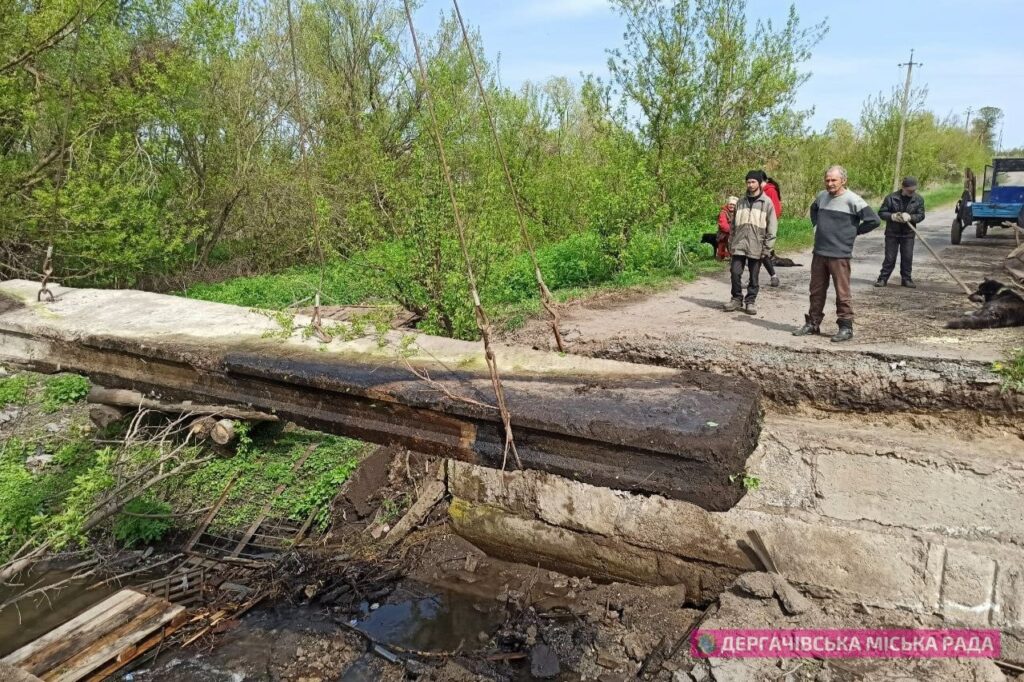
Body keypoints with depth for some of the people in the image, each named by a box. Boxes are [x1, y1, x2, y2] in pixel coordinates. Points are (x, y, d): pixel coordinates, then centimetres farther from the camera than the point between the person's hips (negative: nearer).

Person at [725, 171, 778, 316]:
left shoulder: (767, 203, -1)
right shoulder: (741, 202, 9)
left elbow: (772, 227, -3)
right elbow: (733, 224, 13)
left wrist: (767, 247, -8)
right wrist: (731, 243, 8)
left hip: (756, 246, -2)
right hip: (739, 245, 3)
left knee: (754, 276, 5)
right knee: (735, 272, -2)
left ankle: (751, 301, 17)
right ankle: (737, 299, 14)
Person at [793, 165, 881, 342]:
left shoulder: (852, 200, -10)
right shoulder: (821, 196, 9)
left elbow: (874, 220, -11)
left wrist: (854, 232, -3)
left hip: (839, 255, -6)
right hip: (819, 253, 6)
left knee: (842, 292, -1)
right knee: (816, 291, 13)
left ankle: (846, 327, 6)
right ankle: (813, 323, 23)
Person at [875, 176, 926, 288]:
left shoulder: (918, 199, -1)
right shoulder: (891, 198, -9)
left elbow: (921, 215, -1)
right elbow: (881, 213, -5)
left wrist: (910, 217, -22)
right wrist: (892, 216, -24)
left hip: (908, 233, 2)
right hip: (892, 233, -2)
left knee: (907, 257, 4)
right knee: (890, 257, 0)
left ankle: (906, 278, 15)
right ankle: (883, 278, 8)